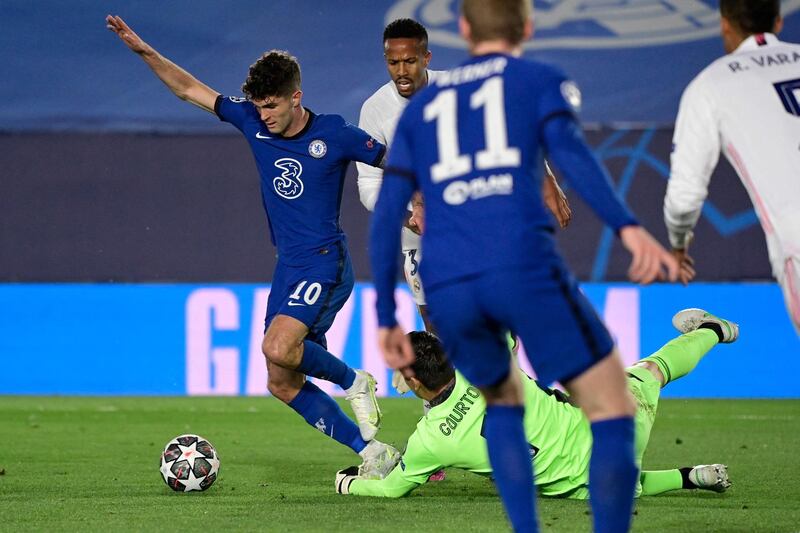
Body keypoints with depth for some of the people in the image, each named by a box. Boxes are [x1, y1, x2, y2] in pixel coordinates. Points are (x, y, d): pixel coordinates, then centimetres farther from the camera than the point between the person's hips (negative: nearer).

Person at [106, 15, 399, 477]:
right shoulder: (253, 121, 3)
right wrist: (144, 50, 1)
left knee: (278, 348, -29)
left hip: (325, 265, -7)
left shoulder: (334, 135, -10)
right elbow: (190, 90, 9)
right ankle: (373, 454, 8)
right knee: (283, 384, 3)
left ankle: (354, 381, -3)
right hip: (288, 267, 7)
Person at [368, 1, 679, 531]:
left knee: (504, 401, 28)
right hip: (524, 268, -4)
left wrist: (387, 319, 21)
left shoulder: (422, 106, 26)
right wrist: (628, 226, -19)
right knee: (614, 413, 3)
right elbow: (568, 149, -7)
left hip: (447, 288, 4)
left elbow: (386, 217, 19)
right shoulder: (543, 81, 16)